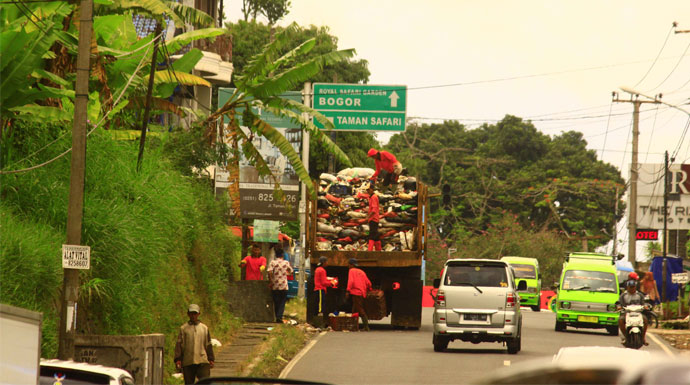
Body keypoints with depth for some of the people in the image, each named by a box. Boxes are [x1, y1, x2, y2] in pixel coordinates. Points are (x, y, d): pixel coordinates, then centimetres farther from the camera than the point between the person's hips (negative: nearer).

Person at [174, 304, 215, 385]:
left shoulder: (204, 328, 13)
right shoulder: (183, 328, 7)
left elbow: (208, 345, 17)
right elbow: (179, 344, 3)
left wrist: (211, 359, 12)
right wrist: (178, 359, -6)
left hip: (202, 361, 1)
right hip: (188, 362, -1)